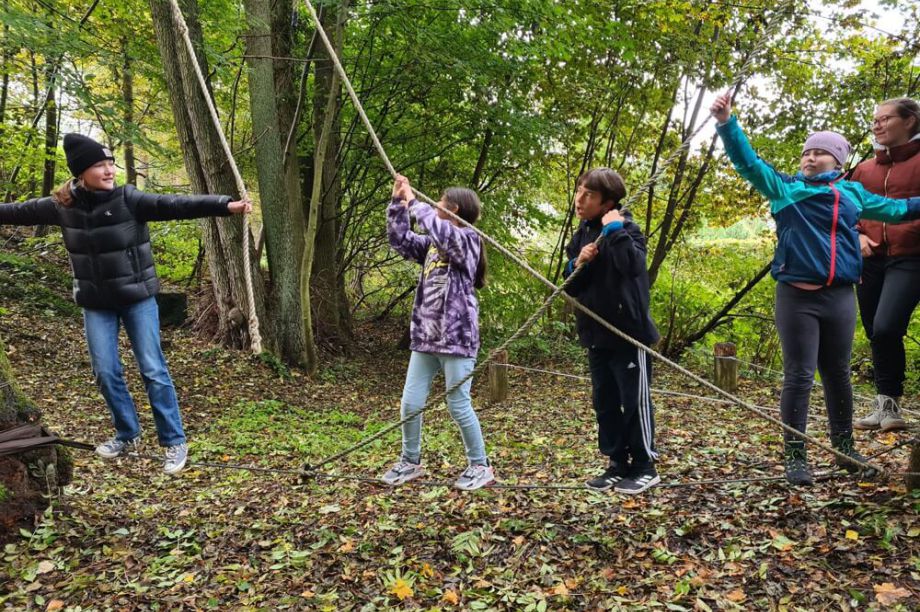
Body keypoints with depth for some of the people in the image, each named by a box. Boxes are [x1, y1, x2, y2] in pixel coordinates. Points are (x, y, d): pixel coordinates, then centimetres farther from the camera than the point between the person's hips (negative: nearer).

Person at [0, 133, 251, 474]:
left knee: (153, 370, -2)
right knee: (105, 372, 7)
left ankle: (175, 442, 8)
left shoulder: (129, 199, -12)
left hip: (137, 298, -3)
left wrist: (225, 205, -36)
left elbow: (174, 205, -24)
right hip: (96, 304, 4)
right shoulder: (62, 205, -2)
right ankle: (127, 435, 27)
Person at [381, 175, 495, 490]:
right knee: (410, 403, 8)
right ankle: (410, 462, 27)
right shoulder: (432, 242, 14)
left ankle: (480, 467, 16)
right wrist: (397, 202, 6)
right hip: (426, 336, 7)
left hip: (456, 337, -7)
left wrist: (413, 201, -15)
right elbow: (400, 240, 14)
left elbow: (439, 229, -26)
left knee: (459, 405, -1)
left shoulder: (467, 239, -8)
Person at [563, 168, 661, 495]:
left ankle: (644, 467, 18)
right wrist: (577, 264, -8)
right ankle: (617, 464, 25)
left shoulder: (625, 228, -10)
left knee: (634, 401, 3)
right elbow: (570, 287, 10)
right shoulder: (582, 234, 9)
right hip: (596, 333, 7)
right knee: (605, 403, 12)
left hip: (628, 330, -7)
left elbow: (632, 264, -31)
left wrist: (614, 230, -25)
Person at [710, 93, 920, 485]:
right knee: (799, 377, -1)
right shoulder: (785, 188, 4)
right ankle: (795, 457, 7)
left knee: (838, 375, 14)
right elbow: (748, 162, -6)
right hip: (797, 297, -3)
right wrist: (726, 123, -17)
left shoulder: (852, 194, 14)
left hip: (839, 297, 4)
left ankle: (845, 449, 29)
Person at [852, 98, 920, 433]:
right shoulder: (865, 169, 14)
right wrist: (857, 237, 2)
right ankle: (888, 408, 20)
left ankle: (889, 402, -1)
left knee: (886, 328, -20)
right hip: (871, 261, 5)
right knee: (877, 335, 8)